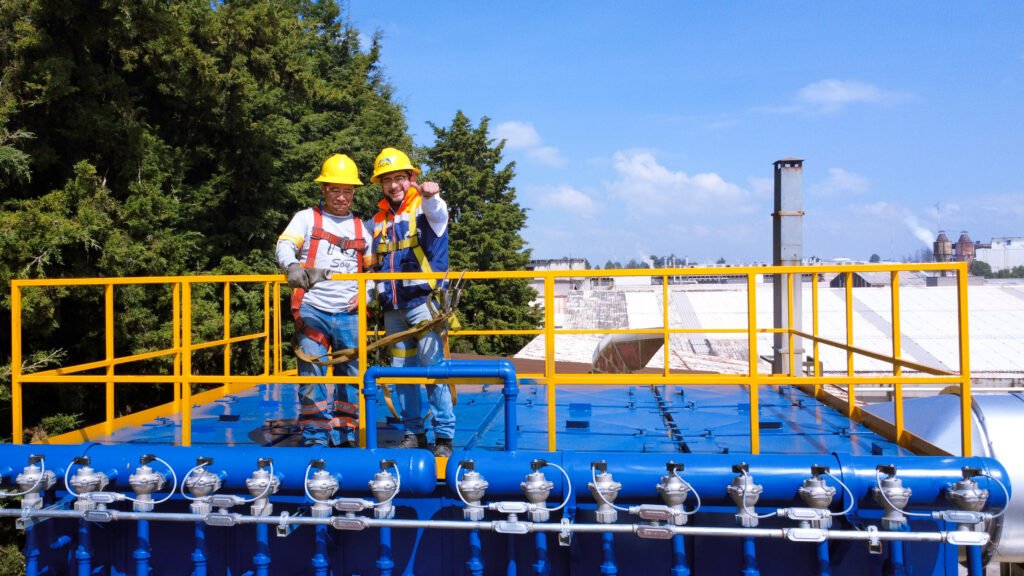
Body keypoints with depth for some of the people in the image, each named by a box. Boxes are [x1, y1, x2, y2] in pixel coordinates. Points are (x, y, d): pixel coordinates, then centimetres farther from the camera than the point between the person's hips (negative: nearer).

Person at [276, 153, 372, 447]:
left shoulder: (361, 227, 16)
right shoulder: (307, 217, 7)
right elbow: (285, 246, -10)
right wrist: (293, 267, -32)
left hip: (350, 314, 3)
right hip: (312, 310, -3)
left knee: (351, 373, 7)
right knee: (312, 373, -6)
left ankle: (345, 434, 19)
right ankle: (315, 437, 3)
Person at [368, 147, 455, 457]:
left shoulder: (424, 208, -1)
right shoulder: (379, 220, 16)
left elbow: (438, 212, -27)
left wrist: (430, 196, -49)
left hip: (422, 301, -6)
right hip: (393, 307, 6)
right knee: (401, 371, 8)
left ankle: (444, 435, -2)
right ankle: (413, 432, 18)